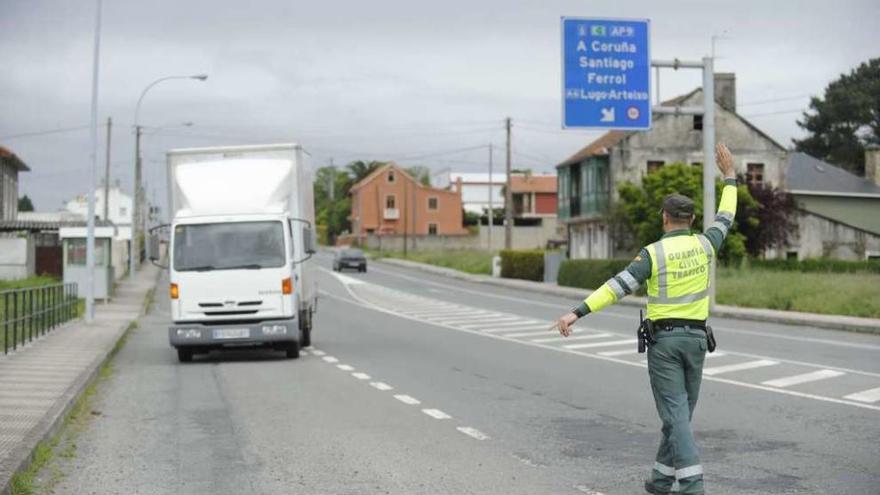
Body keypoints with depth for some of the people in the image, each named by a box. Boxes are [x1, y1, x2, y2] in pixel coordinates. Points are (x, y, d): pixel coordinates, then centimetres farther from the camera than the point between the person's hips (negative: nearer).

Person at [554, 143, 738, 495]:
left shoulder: (654, 253, -11)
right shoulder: (704, 245, 1)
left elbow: (618, 286, -20)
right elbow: (725, 218, 21)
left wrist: (578, 312, -24)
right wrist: (730, 177, 33)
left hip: (664, 339, -4)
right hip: (695, 338, 4)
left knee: (675, 413, -7)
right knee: (680, 411, 15)